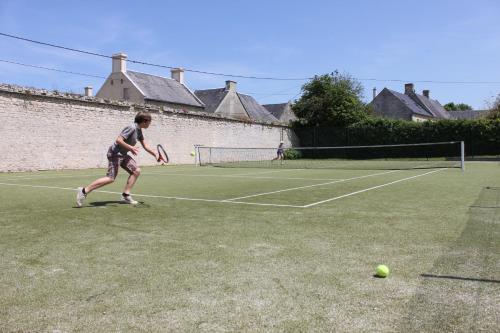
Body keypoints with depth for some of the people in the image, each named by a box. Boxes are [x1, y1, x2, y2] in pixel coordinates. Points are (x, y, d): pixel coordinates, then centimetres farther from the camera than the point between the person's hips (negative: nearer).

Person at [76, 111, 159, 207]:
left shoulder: (139, 130, 11)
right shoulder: (132, 128, -18)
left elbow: (145, 146, 18)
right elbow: (119, 140, -24)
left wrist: (155, 155, 13)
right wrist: (130, 147, -23)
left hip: (123, 155, 10)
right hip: (115, 153, -10)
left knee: (136, 171, 3)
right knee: (111, 178, -15)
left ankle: (126, 195, 7)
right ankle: (84, 191, -8)